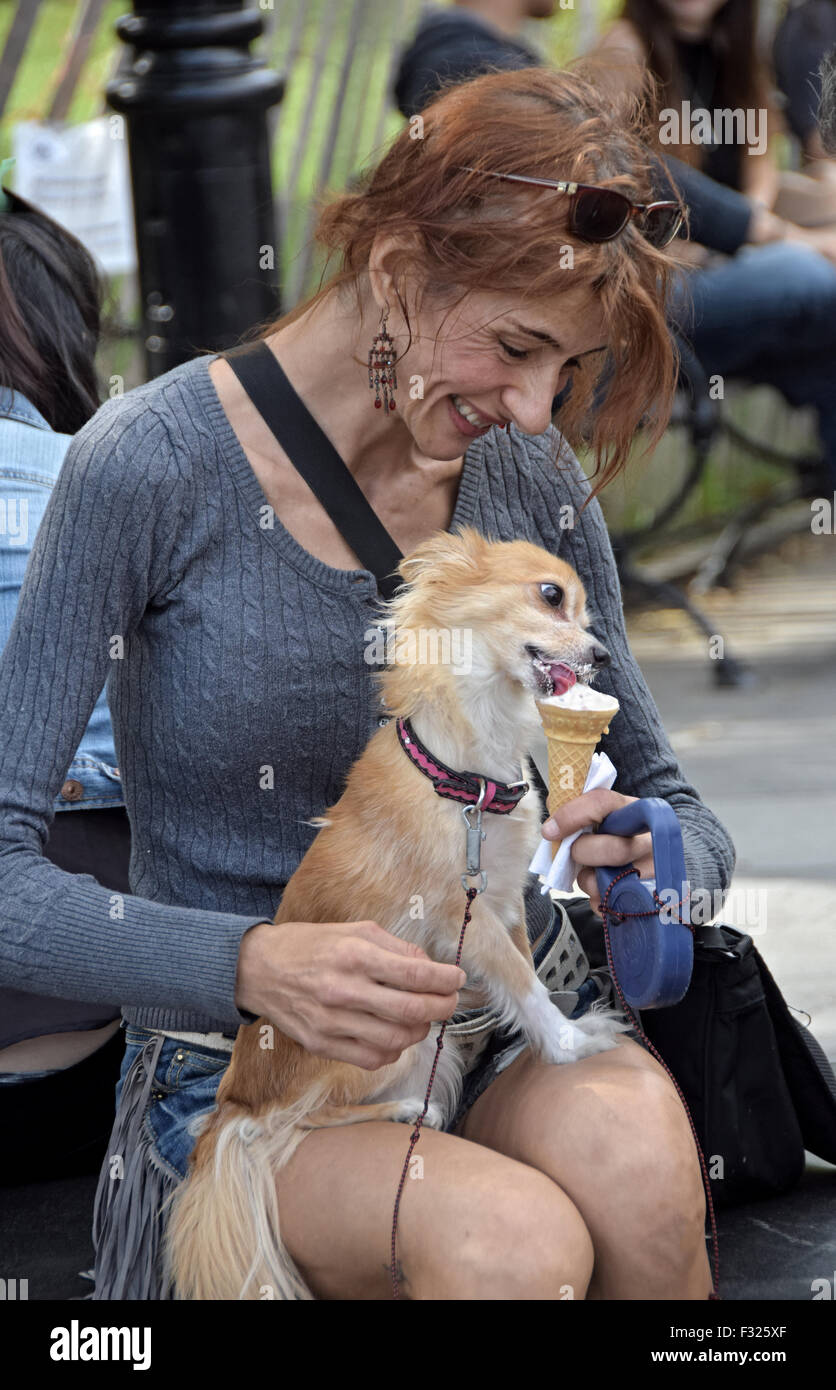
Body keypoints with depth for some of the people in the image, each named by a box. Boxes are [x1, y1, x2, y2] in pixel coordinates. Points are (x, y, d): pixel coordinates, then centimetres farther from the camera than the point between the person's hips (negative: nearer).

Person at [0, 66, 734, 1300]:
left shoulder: (534, 477, 2)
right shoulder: (153, 468, -13)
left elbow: (680, 814, 11)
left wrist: (658, 861, -14)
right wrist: (256, 965, -30)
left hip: (507, 1036, 4)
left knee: (630, 1153, -32)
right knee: (511, 1238, -34)